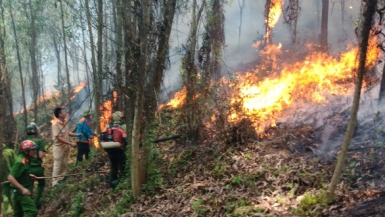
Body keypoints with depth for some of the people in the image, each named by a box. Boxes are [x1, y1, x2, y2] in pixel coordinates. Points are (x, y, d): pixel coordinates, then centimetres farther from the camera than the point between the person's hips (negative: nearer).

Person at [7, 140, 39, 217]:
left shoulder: (25, 159, 6)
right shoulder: (20, 162, -22)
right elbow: (10, 177, -28)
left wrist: (28, 175, 13)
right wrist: (23, 189, -31)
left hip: (20, 191, 10)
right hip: (20, 191, -10)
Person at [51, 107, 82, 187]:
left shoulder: (65, 123, 5)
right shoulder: (56, 124, -22)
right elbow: (58, 138, -25)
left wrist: (77, 135, 2)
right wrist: (71, 143, -27)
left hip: (65, 147, 8)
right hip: (59, 147, -8)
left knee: (64, 164, 15)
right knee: (57, 165, -2)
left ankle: (62, 179, 27)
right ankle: (55, 182, 6)